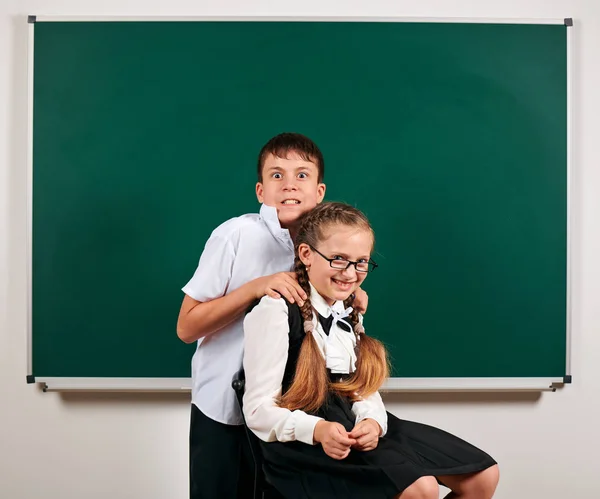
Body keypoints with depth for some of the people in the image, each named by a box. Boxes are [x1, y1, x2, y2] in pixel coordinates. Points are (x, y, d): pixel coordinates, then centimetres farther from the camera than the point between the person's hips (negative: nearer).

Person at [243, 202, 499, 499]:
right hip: (302, 442, -8)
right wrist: (316, 429, -33)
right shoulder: (276, 311, -13)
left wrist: (373, 422, -17)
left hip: (357, 430, 8)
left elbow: (364, 387, 6)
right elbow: (259, 409, -16)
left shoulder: (348, 314, 14)